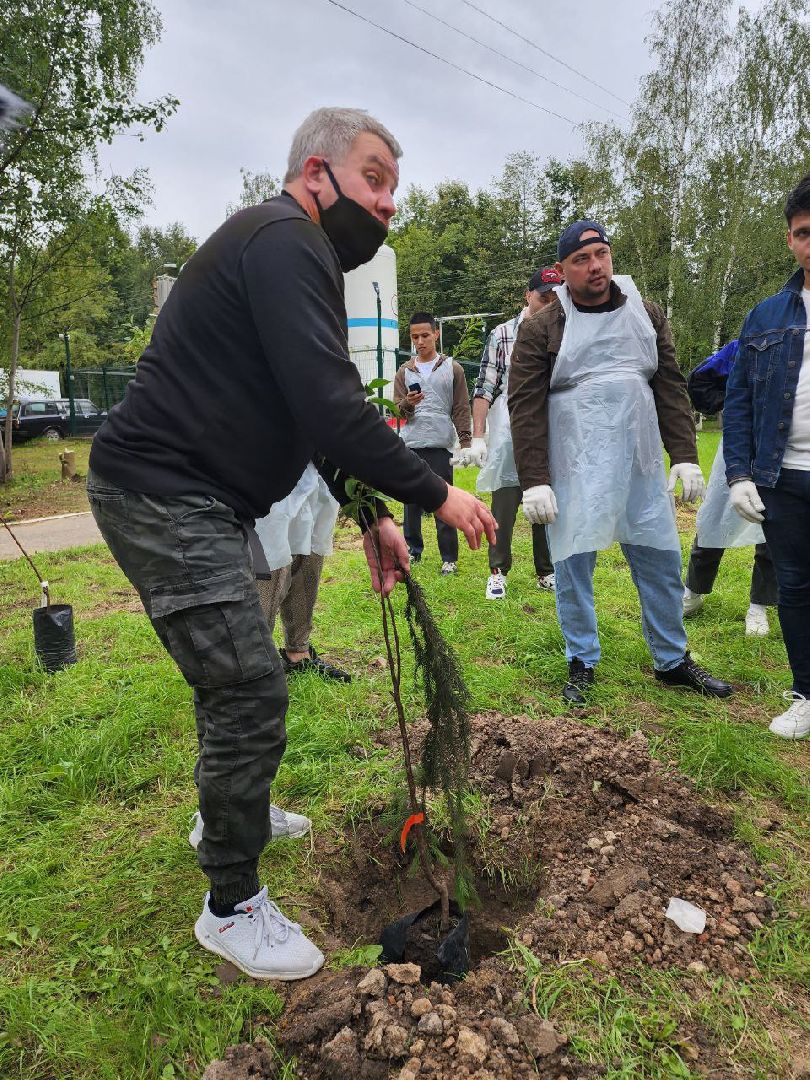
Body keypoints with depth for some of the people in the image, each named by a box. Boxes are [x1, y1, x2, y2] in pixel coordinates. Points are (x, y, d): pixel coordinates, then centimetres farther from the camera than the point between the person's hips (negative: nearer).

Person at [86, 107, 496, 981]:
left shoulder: (295, 254, 20)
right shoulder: (286, 239, -14)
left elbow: (319, 413, 19)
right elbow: (330, 407, -26)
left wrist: (370, 515, 14)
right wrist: (434, 495, -16)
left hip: (198, 499, 11)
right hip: (160, 493, -11)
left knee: (234, 673, 21)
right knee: (251, 689, -10)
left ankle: (226, 818, 43)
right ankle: (232, 906, 10)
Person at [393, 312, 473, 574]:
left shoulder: (452, 368, 6)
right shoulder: (405, 371, 12)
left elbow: (461, 409, 5)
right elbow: (397, 410, 10)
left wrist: (465, 442, -2)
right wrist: (408, 404, -12)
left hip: (440, 446, -3)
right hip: (410, 446, 3)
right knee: (411, 502, 8)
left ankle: (449, 557, 6)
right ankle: (413, 549, 20)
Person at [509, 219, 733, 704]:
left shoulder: (646, 315, 10)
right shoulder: (542, 328, -2)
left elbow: (672, 389, 10)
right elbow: (525, 408, -6)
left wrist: (686, 458, 3)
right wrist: (534, 481, -12)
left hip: (642, 466, 4)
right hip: (573, 472, -3)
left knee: (662, 563, 9)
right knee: (573, 566, 2)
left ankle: (673, 661, 28)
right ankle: (582, 665, 21)